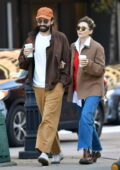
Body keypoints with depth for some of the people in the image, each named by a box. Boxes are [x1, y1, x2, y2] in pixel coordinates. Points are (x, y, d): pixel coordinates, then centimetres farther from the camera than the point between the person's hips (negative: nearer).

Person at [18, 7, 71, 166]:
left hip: (55, 85, -4)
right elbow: (23, 64, 15)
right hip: (38, 87, 4)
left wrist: (63, 81, -9)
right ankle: (57, 152, 19)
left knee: (49, 119, -15)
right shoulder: (31, 38, 13)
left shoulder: (60, 38, 1)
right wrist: (25, 56, -8)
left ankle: (44, 151, -25)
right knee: (49, 120, 9)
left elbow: (67, 62, 1)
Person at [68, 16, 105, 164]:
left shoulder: (97, 47, -6)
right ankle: (96, 150, 27)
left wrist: (88, 64, -25)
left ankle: (86, 152, -24)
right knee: (87, 122, 12)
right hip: (77, 90, 6)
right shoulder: (73, 47, 12)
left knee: (85, 118, -22)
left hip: (92, 89, -6)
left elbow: (101, 70, -7)